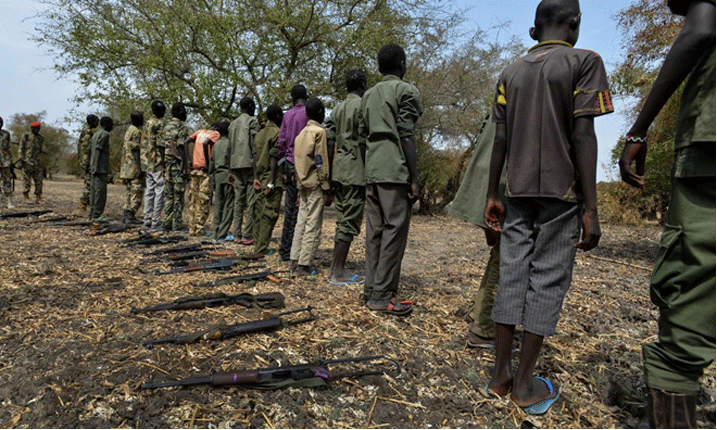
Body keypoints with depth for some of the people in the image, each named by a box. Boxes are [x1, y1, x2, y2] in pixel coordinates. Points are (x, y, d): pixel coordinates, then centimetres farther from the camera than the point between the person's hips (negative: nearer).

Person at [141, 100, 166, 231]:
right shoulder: (160, 125, -11)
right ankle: (156, 223, -4)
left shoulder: (147, 124, 16)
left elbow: (144, 144, 19)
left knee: (149, 192, 11)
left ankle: (147, 221, 14)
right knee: (159, 192, -5)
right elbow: (161, 145, -17)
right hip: (158, 164, -9)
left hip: (147, 164, 9)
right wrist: (165, 165, -16)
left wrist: (145, 163, 23)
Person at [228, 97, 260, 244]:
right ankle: (247, 235, -7)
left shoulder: (233, 124, 19)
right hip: (249, 164, -7)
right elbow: (254, 146, -11)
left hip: (236, 165, 7)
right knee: (250, 201, -6)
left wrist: (231, 170, 21)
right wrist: (257, 169, -12)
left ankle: (237, 234, 8)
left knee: (238, 200, 9)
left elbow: (230, 148, 19)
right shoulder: (252, 121, -2)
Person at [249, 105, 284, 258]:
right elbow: (273, 159, -16)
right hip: (272, 180, -8)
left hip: (260, 179, 8)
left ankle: (258, 246, 16)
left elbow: (256, 157, 13)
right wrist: (272, 182, -18)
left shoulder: (260, 133, 15)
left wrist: (256, 178, 13)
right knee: (269, 214, -6)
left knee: (259, 212, 10)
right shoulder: (277, 133, -9)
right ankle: (260, 249, -8)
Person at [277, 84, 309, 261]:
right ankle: (291, 251, -4)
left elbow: (281, 141, 11)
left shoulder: (287, 115, 12)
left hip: (289, 165, 6)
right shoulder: (308, 113, -5)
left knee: (290, 208, 11)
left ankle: (285, 250, 15)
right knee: (300, 208, -4)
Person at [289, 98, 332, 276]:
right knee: (313, 226, -5)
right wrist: (326, 189, -10)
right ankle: (304, 264, -4)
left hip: (303, 183, 8)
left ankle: (295, 260, 13)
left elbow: (299, 159, 16)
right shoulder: (319, 131, -8)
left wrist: (300, 186, 18)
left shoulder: (302, 133, 16)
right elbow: (321, 162, -12)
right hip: (315, 184, -8)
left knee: (301, 222, 10)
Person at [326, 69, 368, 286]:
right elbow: (365, 141, -15)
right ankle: (337, 272, -1)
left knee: (342, 220, 13)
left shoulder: (338, 109, 17)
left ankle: (338, 268, 19)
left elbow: (329, 141, 15)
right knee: (350, 221, -4)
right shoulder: (362, 106, -7)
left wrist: (330, 170, 18)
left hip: (339, 170, 9)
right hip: (355, 172, -8)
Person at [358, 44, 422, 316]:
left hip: (372, 172, 7)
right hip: (396, 172, -7)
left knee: (375, 232, 8)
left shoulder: (368, 95, 21)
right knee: (394, 230, -6)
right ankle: (382, 296, -5)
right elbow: (406, 136, -9)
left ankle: (371, 290, 12)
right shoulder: (407, 91, 0)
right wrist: (414, 178, -9)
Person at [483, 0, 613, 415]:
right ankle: (525, 383, 7)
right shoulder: (584, 61, -1)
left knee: (512, 277, 6)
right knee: (547, 283, 1)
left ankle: (501, 373, 11)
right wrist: (591, 210, -9)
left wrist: (492, 196, 12)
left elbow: (500, 140, 8)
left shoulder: (510, 73, 12)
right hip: (561, 194, -4)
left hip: (518, 193, 4)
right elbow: (583, 137, -9)